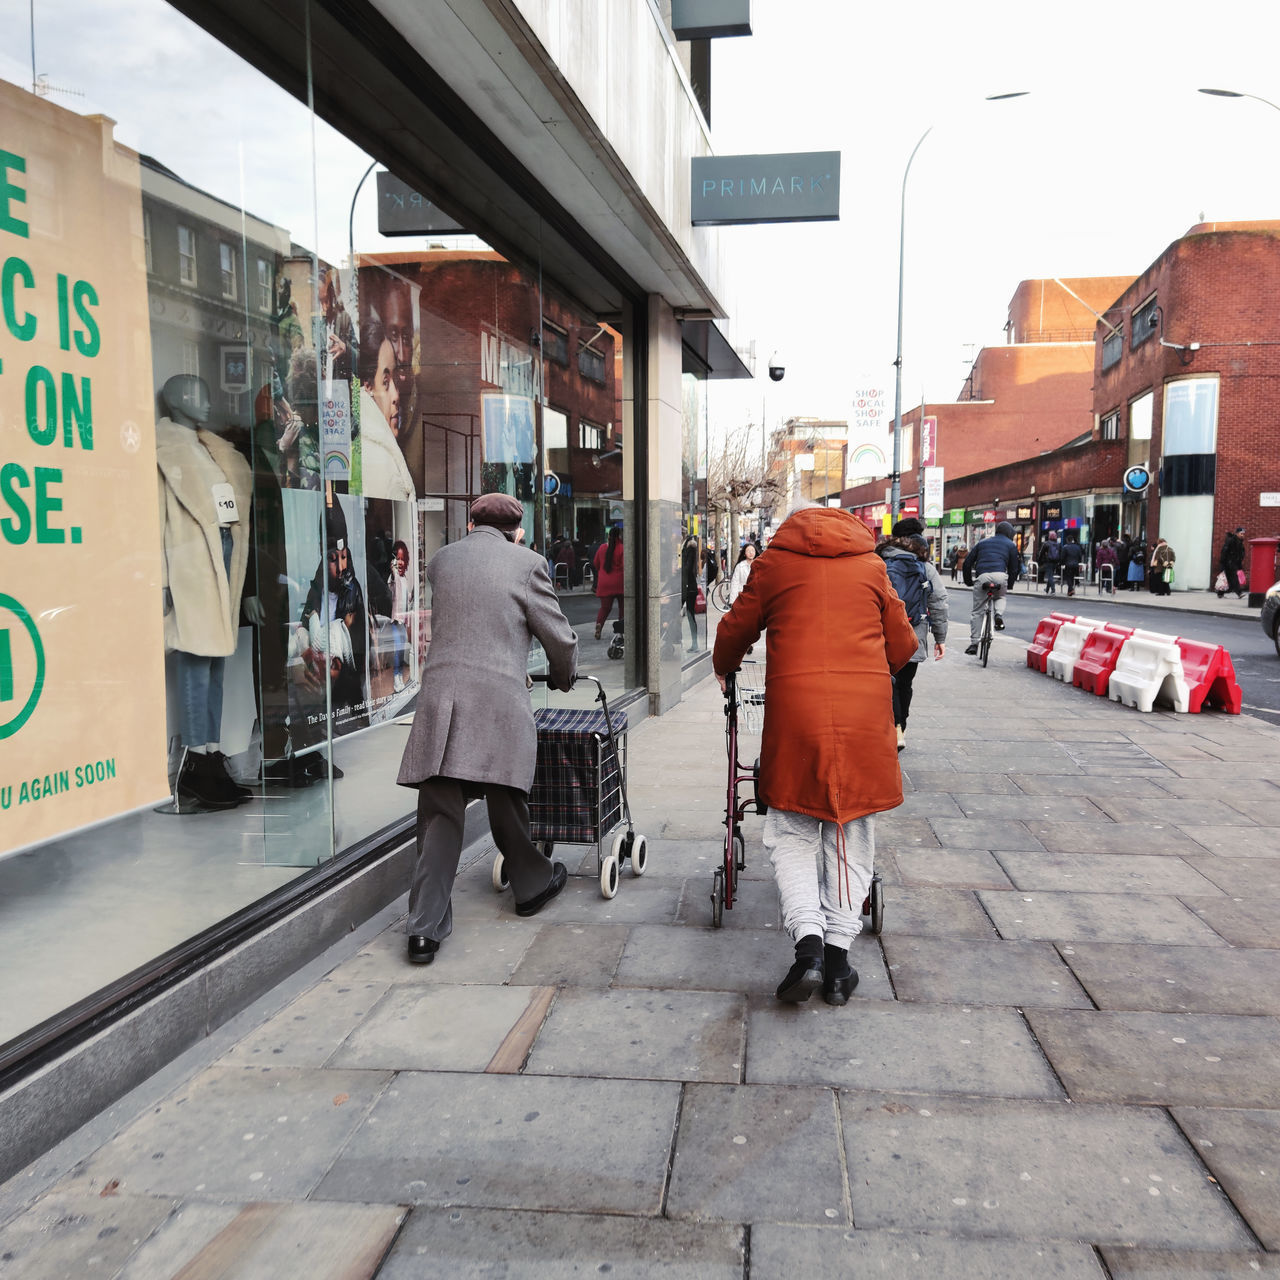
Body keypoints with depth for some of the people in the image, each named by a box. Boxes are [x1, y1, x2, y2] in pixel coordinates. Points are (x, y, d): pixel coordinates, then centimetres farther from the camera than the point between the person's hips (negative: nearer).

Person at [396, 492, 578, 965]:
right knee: (507, 803, 14)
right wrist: (563, 677, 27)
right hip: (500, 701, -3)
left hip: (439, 700, 3)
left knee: (439, 816, 2)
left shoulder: (441, 560, 15)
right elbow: (560, 637, 5)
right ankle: (532, 884, 36)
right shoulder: (525, 563, 2)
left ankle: (425, 929, 1)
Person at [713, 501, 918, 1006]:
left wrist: (723, 670, 37)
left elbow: (734, 632, 16)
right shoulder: (871, 564, 15)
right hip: (865, 708, 2)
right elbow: (902, 644, 17)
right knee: (852, 832, 12)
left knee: (792, 831, 9)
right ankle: (838, 952, 10)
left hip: (795, 707, -1)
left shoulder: (775, 562, 10)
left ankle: (808, 939, -8)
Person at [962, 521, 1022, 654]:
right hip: (1000, 576, -1)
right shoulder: (1011, 545, 20)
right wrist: (1010, 585, 30)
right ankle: (999, 614, 1)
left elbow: (967, 562, 23)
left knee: (977, 611, 9)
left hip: (982, 577, 1)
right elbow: (1014, 568, 17)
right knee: (1000, 597, 32)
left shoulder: (983, 542, 28)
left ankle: (974, 643, 6)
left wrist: (968, 581, 30)